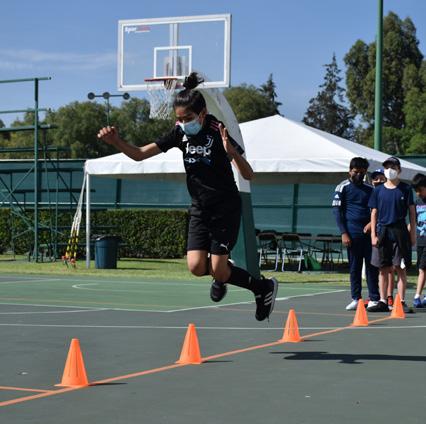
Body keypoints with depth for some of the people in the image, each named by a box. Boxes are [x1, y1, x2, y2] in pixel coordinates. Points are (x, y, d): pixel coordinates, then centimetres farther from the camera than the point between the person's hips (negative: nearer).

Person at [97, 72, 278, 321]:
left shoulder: (218, 133, -19)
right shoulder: (181, 133, -4)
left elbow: (248, 175, -23)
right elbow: (140, 154, -2)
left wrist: (230, 150, -39)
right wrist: (116, 142, -20)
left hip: (226, 209, -5)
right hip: (200, 209, 5)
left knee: (217, 270, -8)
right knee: (196, 268, -10)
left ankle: (264, 287, 16)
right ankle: (221, 277, 25)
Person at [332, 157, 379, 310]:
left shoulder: (370, 189, 13)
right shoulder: (343, 187, 3)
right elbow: (337, 210, -1)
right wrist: (343, 233, -9)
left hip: (369, 232, 2)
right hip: (353, 233, -2)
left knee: (372, 265, 0)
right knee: (354, 266, 2)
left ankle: (374, 299, 3)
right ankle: (355, 299, 8)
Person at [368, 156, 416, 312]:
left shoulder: (405, 189, 2)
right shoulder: (378, 190, 7)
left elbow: (412, 212, 3)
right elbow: (374, 213, 8)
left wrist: (412, 233, -2)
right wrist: (373, 235, 2)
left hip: (400, 231, -2)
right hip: (383, 231, 2)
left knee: (401, 268, 0)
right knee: (383, 269, 5)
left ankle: (401, 302, 3)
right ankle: (383, 302, 10)